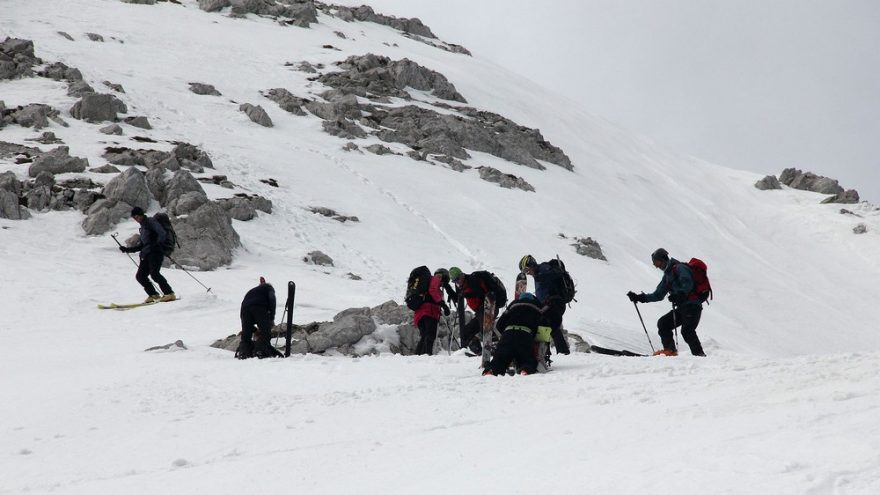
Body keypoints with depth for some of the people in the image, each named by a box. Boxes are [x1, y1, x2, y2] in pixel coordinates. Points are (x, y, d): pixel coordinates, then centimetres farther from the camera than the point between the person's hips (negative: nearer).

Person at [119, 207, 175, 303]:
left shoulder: (150, 221, 0)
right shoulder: (142, 227, 26)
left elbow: (162, 233, -13)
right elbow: (140, 245, 29)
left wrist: (157, 244, -26)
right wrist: (127, 249, 23)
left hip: (155, 252, -9)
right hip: (146, 254, 9)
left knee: (154, 273, -23)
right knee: (140, 276, -1)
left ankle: (169, 294, -21)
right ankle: (154, 295, 6)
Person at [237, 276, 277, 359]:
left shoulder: (252, 291, 41)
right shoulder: (269, 288, 28)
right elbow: (272, 300, 8)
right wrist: (272, 318, 4)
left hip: (245, 307, 5)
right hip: (259, 306, -5)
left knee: (246, 334, 11)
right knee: (265, 332, -1)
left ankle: (243, 352, -1)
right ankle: (260, 351, -14)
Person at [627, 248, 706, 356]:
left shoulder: (679, 268, -5)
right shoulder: (667, 275, 22)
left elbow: (687, 283, -23)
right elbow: (658, 295, 26)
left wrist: (679, 295, -40)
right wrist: (639, 298, 19)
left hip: (692, 305, -9)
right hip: (682, 307, 9)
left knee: (687, 331, -24)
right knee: (662, 323, 2)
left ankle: (699, 355, -23)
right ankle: (670, 350, 0)